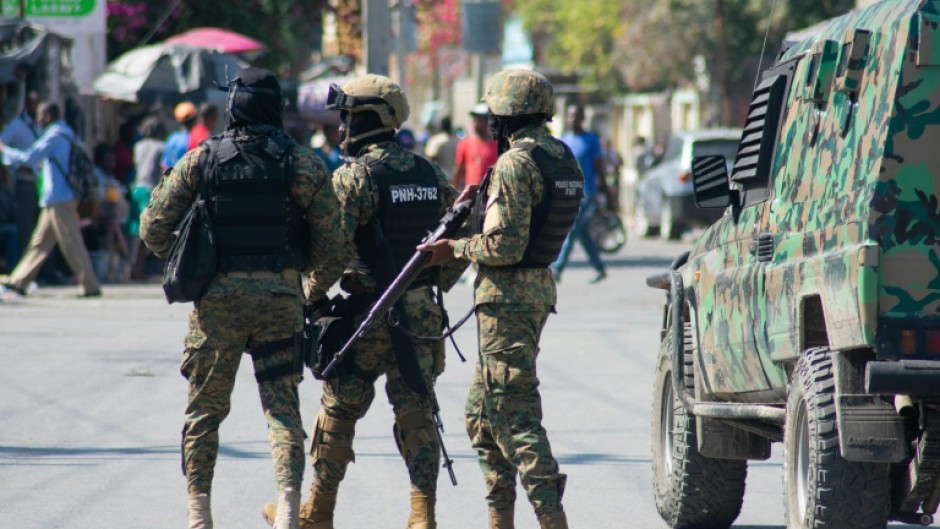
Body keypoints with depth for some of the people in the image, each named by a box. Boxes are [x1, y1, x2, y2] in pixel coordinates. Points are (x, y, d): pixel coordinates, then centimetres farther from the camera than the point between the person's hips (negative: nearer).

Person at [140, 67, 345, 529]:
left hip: (218, 296, 0)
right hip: (280, 297, 0)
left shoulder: (201, 160, -2)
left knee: (205, 408, 12)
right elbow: (329, 244, -3)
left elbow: (154, 230, 0)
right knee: (282, 405, 5)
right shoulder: (302, 164, -2)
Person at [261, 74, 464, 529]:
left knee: (339, 410, 8)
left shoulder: (353, 176, -11)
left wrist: (312, 299, -4)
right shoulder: (431, 175, 8)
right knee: (416, 414, 6)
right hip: (421, 314, 5)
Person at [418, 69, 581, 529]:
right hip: (538, 286, 10)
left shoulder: (515, 163, -18)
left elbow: (505, 246, -22)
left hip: (506, 296, -10)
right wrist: (480, 206, 11)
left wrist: (454, 249, -9)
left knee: (514, 412, -9)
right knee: (482, 410, 17)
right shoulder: (563, 159, 11)